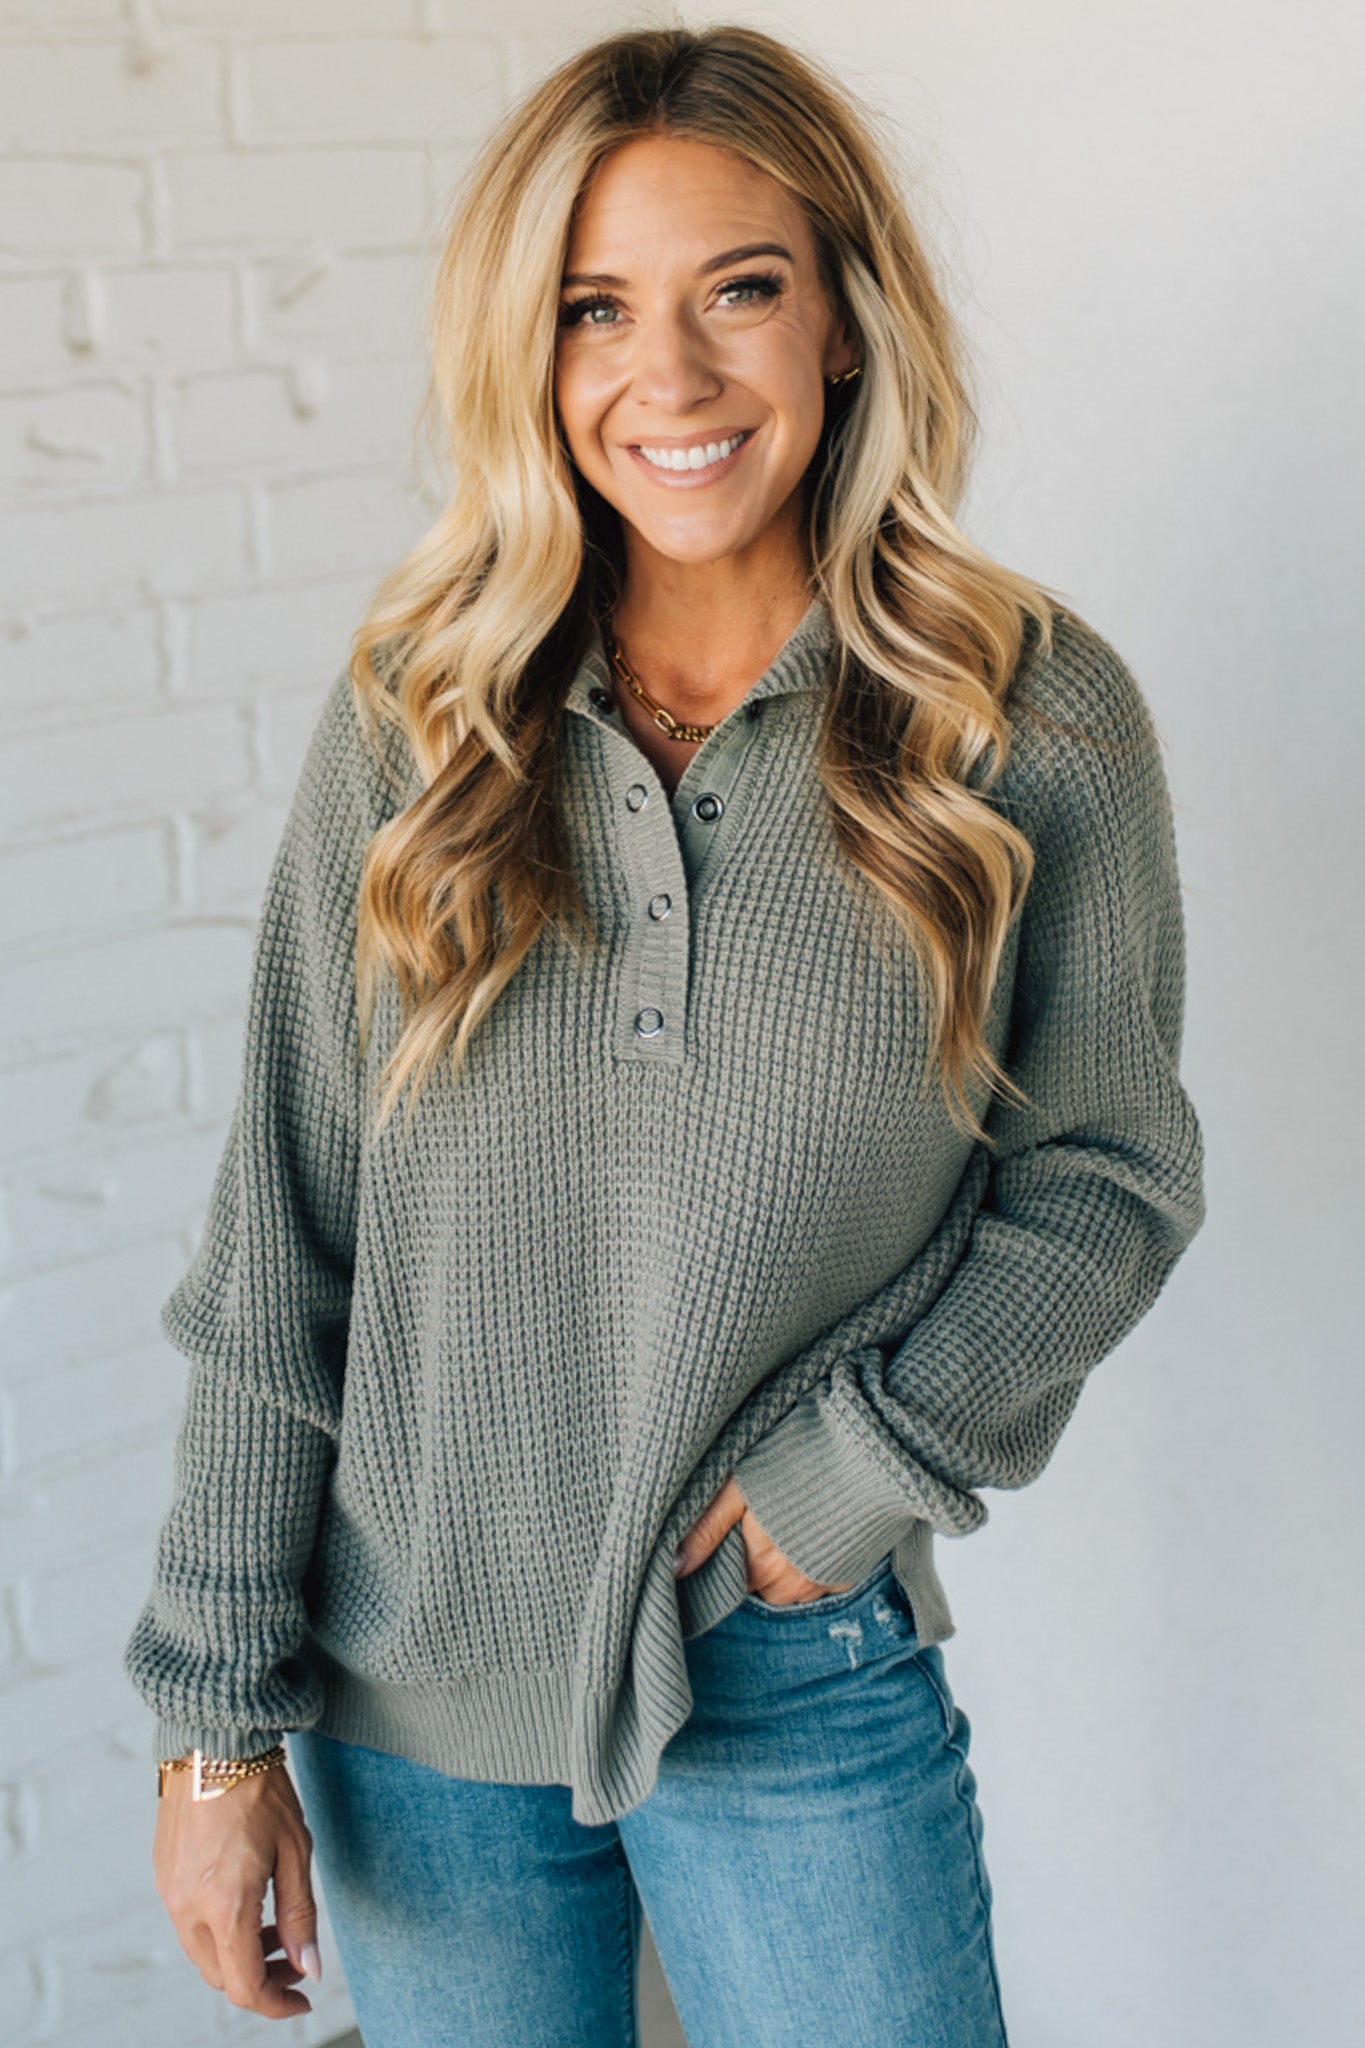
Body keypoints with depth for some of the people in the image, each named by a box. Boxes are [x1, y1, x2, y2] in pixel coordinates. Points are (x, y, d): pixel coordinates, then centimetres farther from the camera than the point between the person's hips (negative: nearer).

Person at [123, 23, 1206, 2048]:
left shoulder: (1036, 718, -8)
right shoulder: (417, 712, -5)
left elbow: (1112, 1169, 2)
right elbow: (280, 1243, -3)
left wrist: (871, 1460, -12)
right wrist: (221, 1715, -3)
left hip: (805, 1690, -1)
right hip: (409, 1690, 2)